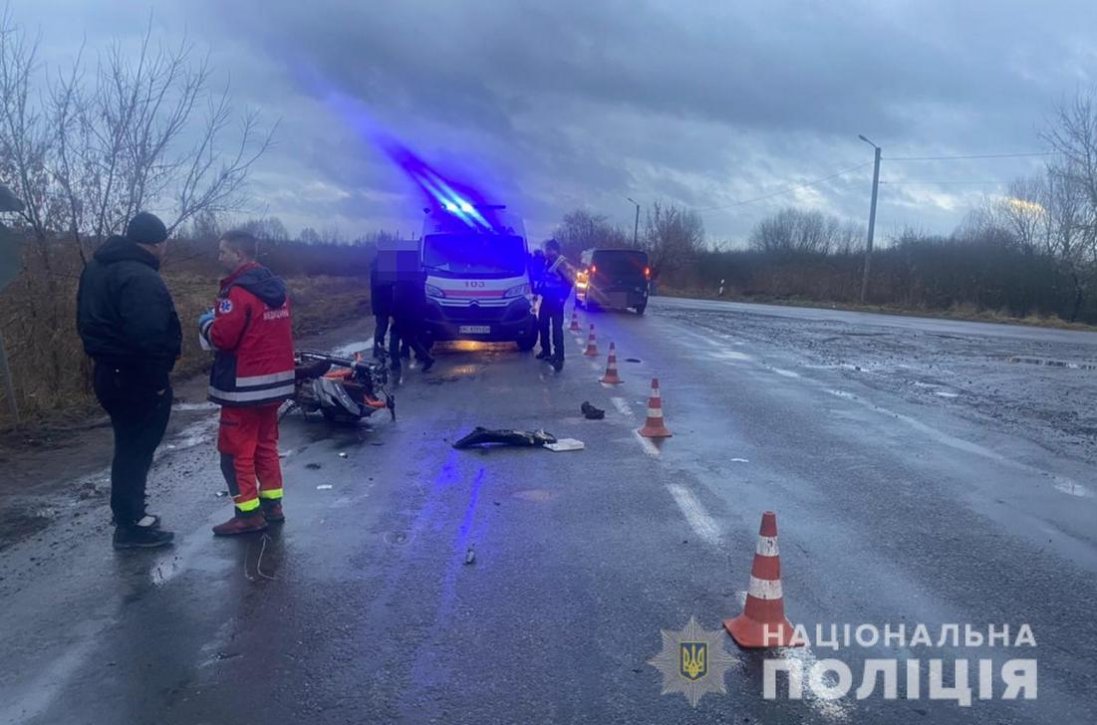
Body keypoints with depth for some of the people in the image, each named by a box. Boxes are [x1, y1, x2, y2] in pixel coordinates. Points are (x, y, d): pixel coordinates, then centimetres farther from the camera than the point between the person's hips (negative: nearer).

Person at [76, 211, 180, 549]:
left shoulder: (97, 268, 12)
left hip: (108, 372, 10)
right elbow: (149, 337, -29)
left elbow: (88, 321, 18)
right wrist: (157, 380, -20)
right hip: (136, 379, -10)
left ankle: (129, 513, 32)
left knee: (129, 446, 20)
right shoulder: (141, 278, -22)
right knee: (137, 449, 0)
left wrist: (103, 354, 21)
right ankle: (131, 525, 9)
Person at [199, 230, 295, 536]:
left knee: (236, 450, 2)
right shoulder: (277, 287, 10)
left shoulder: (239, 291, -18)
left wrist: (206, 322, 2)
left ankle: (248, 514, 6)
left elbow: (222, 337, -19)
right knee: (266, 444, 17)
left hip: (245, 386, -9)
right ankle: (272, 504, 23)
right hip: (275, 380, 9)